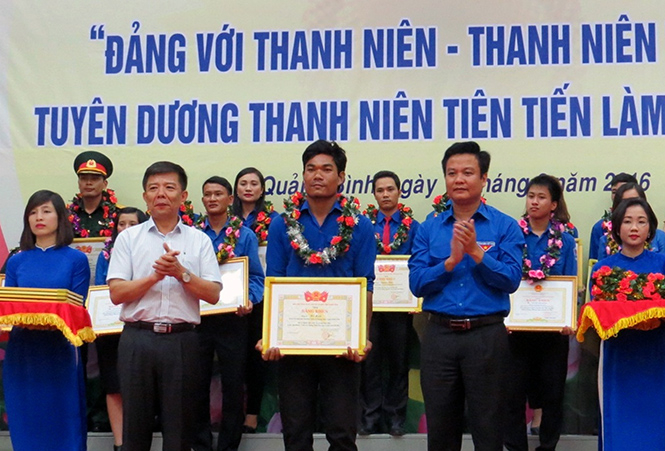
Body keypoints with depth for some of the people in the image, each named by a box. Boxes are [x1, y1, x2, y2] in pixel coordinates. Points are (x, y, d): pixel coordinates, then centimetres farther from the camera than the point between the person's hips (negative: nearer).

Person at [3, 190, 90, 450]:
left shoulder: (76, 260, 1)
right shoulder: (16, 262, 10)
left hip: (60, 351, -3)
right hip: (22, 351, 3)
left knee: (63, 424, 2)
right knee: (26, 427, 8)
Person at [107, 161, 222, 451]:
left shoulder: (199, 240, 8)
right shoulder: (128, 238, 8)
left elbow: (213, 294, 1)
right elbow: (116, 293, -1)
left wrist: (181, 272, -12)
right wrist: (155, 276, -12)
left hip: (182, 340, 0)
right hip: (138, 338, 0)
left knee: (179, 426, 6)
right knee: (135, 423, 6)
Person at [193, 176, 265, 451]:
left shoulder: (245, 235, 2)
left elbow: (256, 276, 0)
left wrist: (250, 300, -17)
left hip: (232, 318, -1)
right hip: (196, 318, 1)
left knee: (233, 385, 6)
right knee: (197, 385, 8)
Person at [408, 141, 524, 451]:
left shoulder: (505, 226, 0)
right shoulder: (429, 228, 7)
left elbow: (511, 279, -10)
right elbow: (417, 283, -2)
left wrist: (476, 253, -19)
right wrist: (452, 260, -15)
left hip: (486, 335, -2)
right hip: (439, 334, 3)